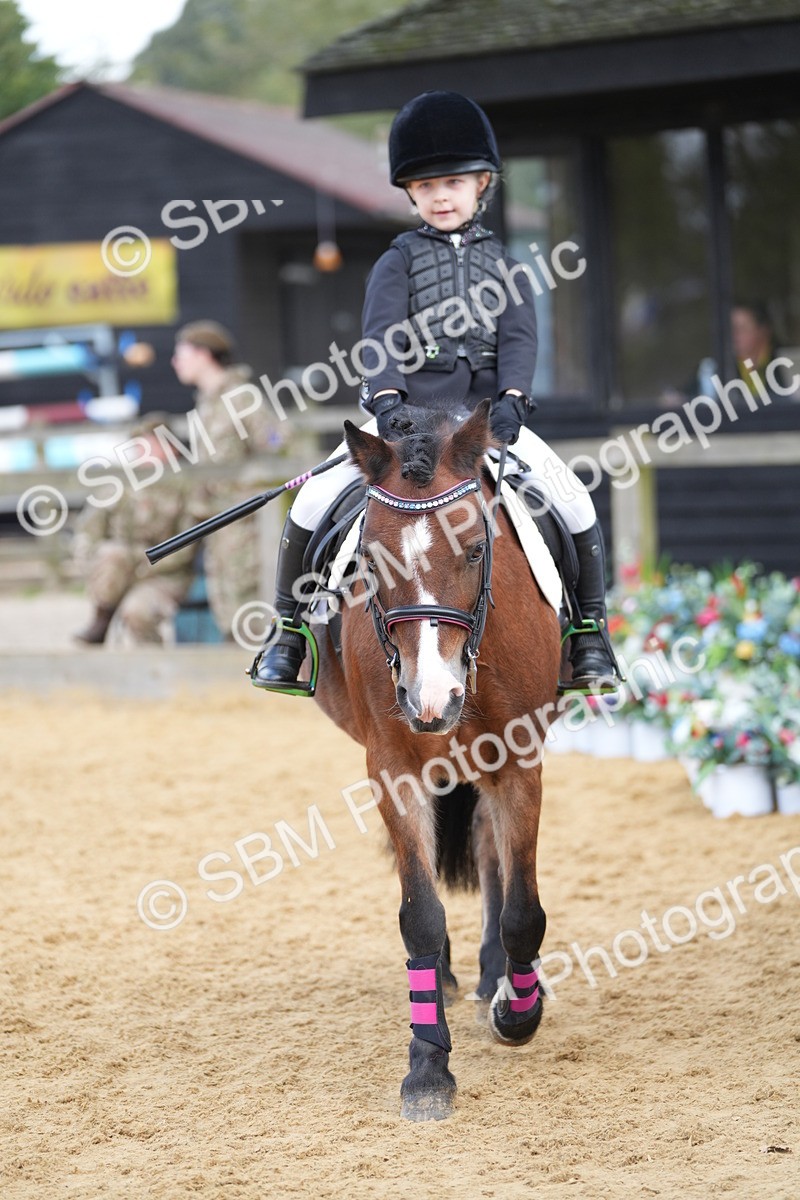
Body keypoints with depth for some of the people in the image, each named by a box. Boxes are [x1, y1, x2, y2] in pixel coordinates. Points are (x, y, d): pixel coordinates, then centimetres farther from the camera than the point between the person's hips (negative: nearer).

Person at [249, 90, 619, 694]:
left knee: (574, 502, -15)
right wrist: (386, 395, -25)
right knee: (315, 500, -18)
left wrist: (512, 397, -20)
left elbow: (518, 337, -1)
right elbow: (382, 333, -6)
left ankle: (590, 635, 3)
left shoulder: (504, 265, 13)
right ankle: (289, 629, 0)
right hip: (404, 410, -1)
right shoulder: (398, 262, 9)